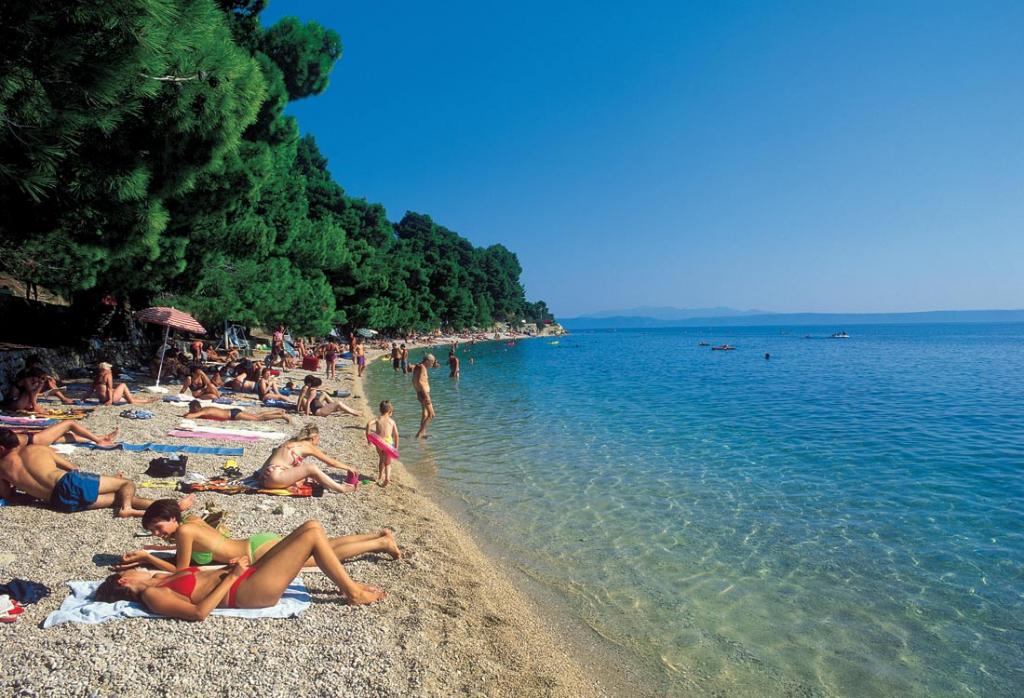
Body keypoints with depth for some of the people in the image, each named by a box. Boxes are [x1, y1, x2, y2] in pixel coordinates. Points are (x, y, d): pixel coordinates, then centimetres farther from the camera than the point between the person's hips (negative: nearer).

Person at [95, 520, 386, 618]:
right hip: (248, 591, -9)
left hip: (248, 576, 9)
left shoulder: (159, 581, 20)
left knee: (311, 526, 1)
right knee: (312, 534, -16)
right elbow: (198, 612, -21)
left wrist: (233, 565, 5)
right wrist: (232, 576, -18)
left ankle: (347, 584, 8)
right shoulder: (152, 595, -8)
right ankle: (353, 593, -5)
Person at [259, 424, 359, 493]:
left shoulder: (292, 442, 20)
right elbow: (331, 462, 6)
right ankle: (342, 488, -11)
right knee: (311, 469, -14)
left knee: (305, 467, 16)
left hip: (265, 478, 9)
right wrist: (349, 468, 18)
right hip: (274, 478, -9)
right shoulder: (308, 446, 0)